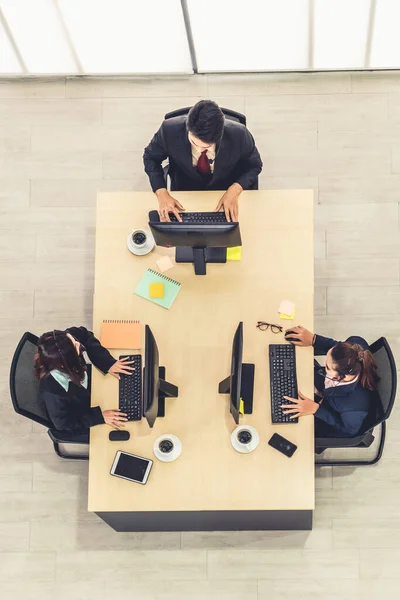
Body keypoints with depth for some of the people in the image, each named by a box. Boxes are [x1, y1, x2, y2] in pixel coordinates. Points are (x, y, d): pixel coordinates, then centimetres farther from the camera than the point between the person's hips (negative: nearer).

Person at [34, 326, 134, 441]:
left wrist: (108, 362, -17)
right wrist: (100, 416, -23)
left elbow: (85, 335, -8)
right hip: (73, 426, -6)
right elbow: (63, 423, -25)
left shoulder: (67, 339, -33)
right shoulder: (52, 393, -45)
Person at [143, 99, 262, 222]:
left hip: (226, 197, 0)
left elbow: (254, 165, -7)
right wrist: (162, 194, -21)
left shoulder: (239, 136, -28)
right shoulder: (170, 130, -27)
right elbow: (150, 157, -6)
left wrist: (235, 190, -25)